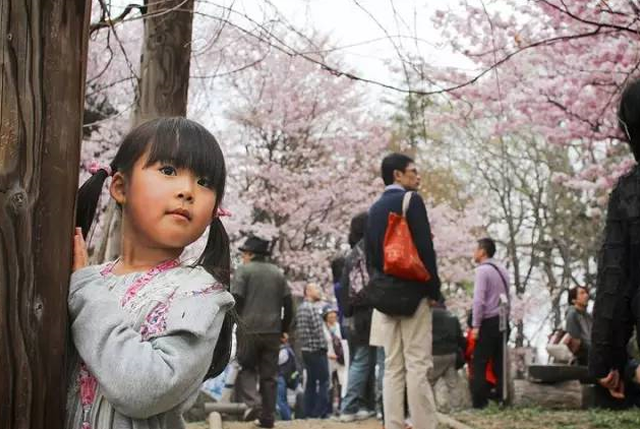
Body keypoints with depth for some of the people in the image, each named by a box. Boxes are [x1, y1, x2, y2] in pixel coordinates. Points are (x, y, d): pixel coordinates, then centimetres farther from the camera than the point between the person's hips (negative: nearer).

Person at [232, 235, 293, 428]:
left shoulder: (243, 270, -2)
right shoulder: (278, 273, 14)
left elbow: (235, 299, -11)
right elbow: (288, 302, 12)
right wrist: (284, 329, 17)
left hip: (249, 330, -4)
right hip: (273, 331, 4)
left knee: (245, 368, 9)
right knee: (269, 374, 7)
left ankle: (251, 402, -14)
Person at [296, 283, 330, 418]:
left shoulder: (300, 308, 14)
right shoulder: (313, 308, -13)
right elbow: (318, 330, -17)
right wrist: (324, 347, -7)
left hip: (305, 350, 9)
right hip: (317, 350, -9)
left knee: (311, 382, 11)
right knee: (323, 382, -5)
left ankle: (309, 412, 11)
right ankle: (320, 413, -8)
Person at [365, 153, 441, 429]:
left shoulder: (375, 208, 15)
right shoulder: (412, 200, -6)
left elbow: (370, 253, 15)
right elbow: (425, 248, -12)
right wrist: (434, 290, -7)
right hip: (413, 292, -7)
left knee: (392, 367, 5)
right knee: (417, 366, -9)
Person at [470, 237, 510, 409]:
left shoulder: (482, 270, -10)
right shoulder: (502, 270, 14)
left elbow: (479, 300, -17)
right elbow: (506, 298, 14)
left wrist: (476, 325, -15)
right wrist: (505, 318, 15)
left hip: (489, 322, -8)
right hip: (502, 321, 8)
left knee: (480, 363, -5)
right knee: (500, 362, 9)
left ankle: (479, 402, -7)